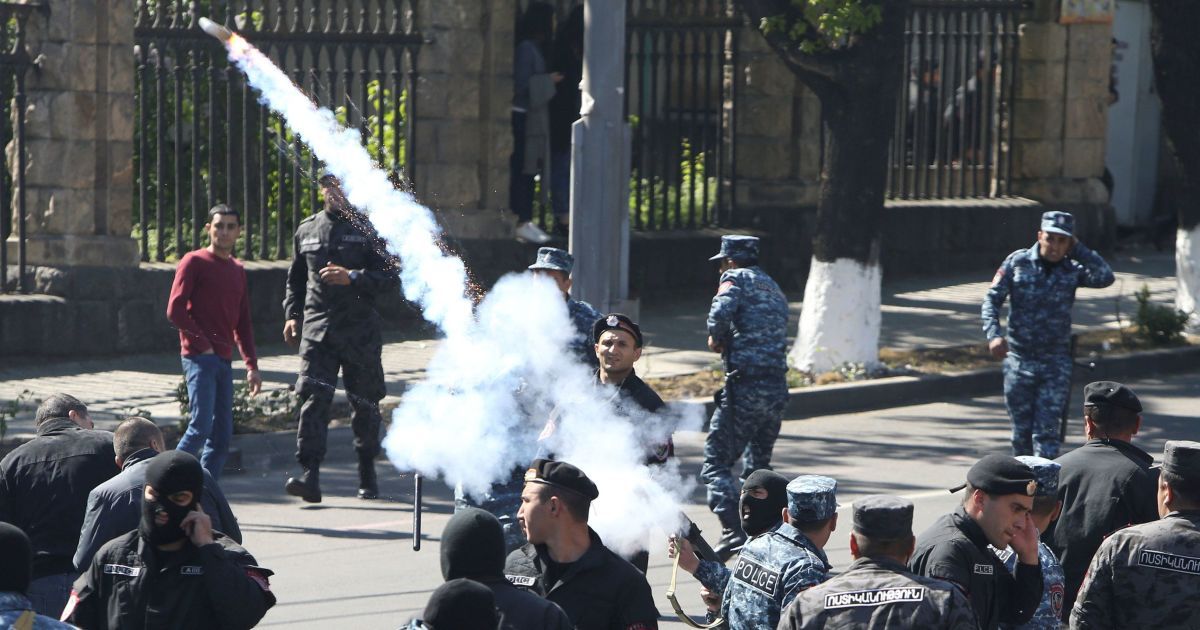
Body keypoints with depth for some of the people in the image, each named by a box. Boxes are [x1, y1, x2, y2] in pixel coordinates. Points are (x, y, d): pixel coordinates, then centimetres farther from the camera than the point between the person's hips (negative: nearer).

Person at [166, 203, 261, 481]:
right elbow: (175, 309, -9)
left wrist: (252, 365, 15)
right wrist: (203, 345, -10)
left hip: (223, 361, 7)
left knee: (222, 435, 3)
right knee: (202, 425, -18)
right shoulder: (194, 262, -2)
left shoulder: (238, 270, 18)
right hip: (199, 358, -7)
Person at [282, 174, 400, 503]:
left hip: (361, 331, -1)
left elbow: (391, 278, -4)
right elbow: (296, 279, 24)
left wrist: (352, 278, -17)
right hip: (317, 330, 2)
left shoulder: (367, 229, 2)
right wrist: (291, 314, 11)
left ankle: (367, 475, 25)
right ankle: (310, 476, -21)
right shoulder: (307, 230, 13)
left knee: (364, 403, 8)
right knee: (314, 398, -14)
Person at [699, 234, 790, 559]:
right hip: (777, 388, 8)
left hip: (745, 386, -8)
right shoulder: (775, 290, 25)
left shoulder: (737, 278, 1)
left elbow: (721, 311, -18)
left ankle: (733, 531, -20)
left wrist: (716, 338, 0)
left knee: (716, 463, -5)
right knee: (758, 467, 20)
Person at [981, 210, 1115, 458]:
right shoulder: (1017, 262, -1)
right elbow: (992, 299, -2)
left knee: (1047, 430, -9)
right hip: (1018, 359, 1)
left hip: (1055, 363, -1)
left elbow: (1105, 278, -18)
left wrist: (1077, 250, -11)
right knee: (1021, 430, 9)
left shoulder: (1072, 269, -1)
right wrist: (993, 334, -19)